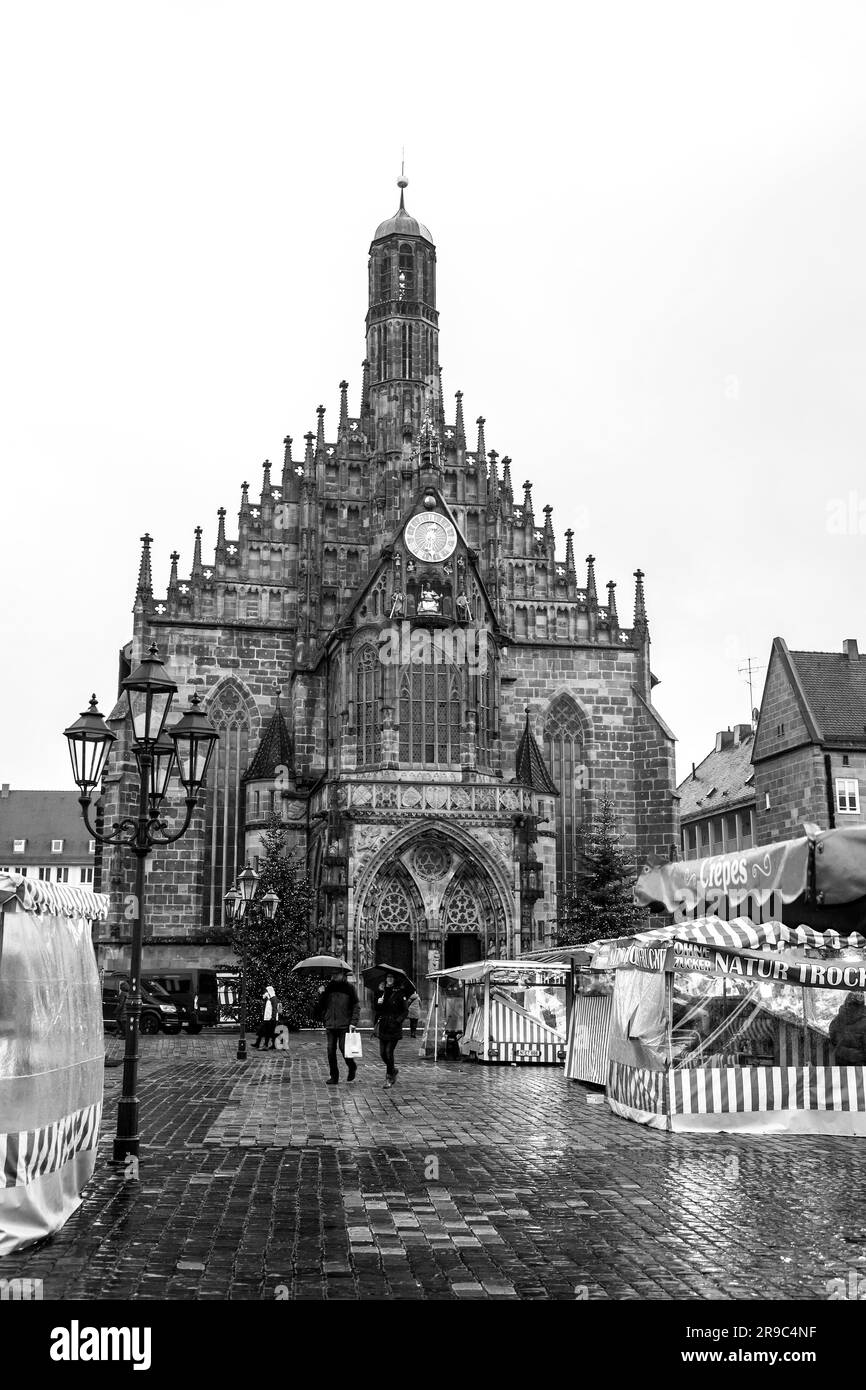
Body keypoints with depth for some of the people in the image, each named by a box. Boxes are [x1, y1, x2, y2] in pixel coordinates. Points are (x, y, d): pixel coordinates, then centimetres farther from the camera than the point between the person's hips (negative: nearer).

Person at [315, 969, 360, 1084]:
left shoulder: (350, 988, 1)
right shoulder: (328, 987, 8)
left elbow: (356, 1006, 0)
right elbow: (321, 1007, 12)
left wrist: (353, 1022, -8)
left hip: (344, 1025, -3)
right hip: (330, 1025, 3)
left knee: (344, 1048, -6)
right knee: (331, 1050, 0)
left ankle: (352, 1067, 23)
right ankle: (334, 1077, 11)